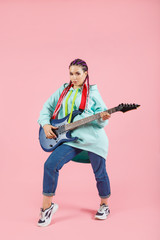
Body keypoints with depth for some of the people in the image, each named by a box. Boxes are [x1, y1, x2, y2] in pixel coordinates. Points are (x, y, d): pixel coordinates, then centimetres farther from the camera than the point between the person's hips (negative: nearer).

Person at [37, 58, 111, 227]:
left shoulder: (92, 93, 3)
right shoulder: (63, 90, 12)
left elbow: (102, 118, 1)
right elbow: (46, 108, 17)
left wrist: (103, 118, -22)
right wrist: (45, 124, 1)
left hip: (94, 139, -2)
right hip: (71, 139, 3)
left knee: (100, 173, 8)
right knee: (50, 165, -14)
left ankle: (104, 205, 35)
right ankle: (47, 205, 1)